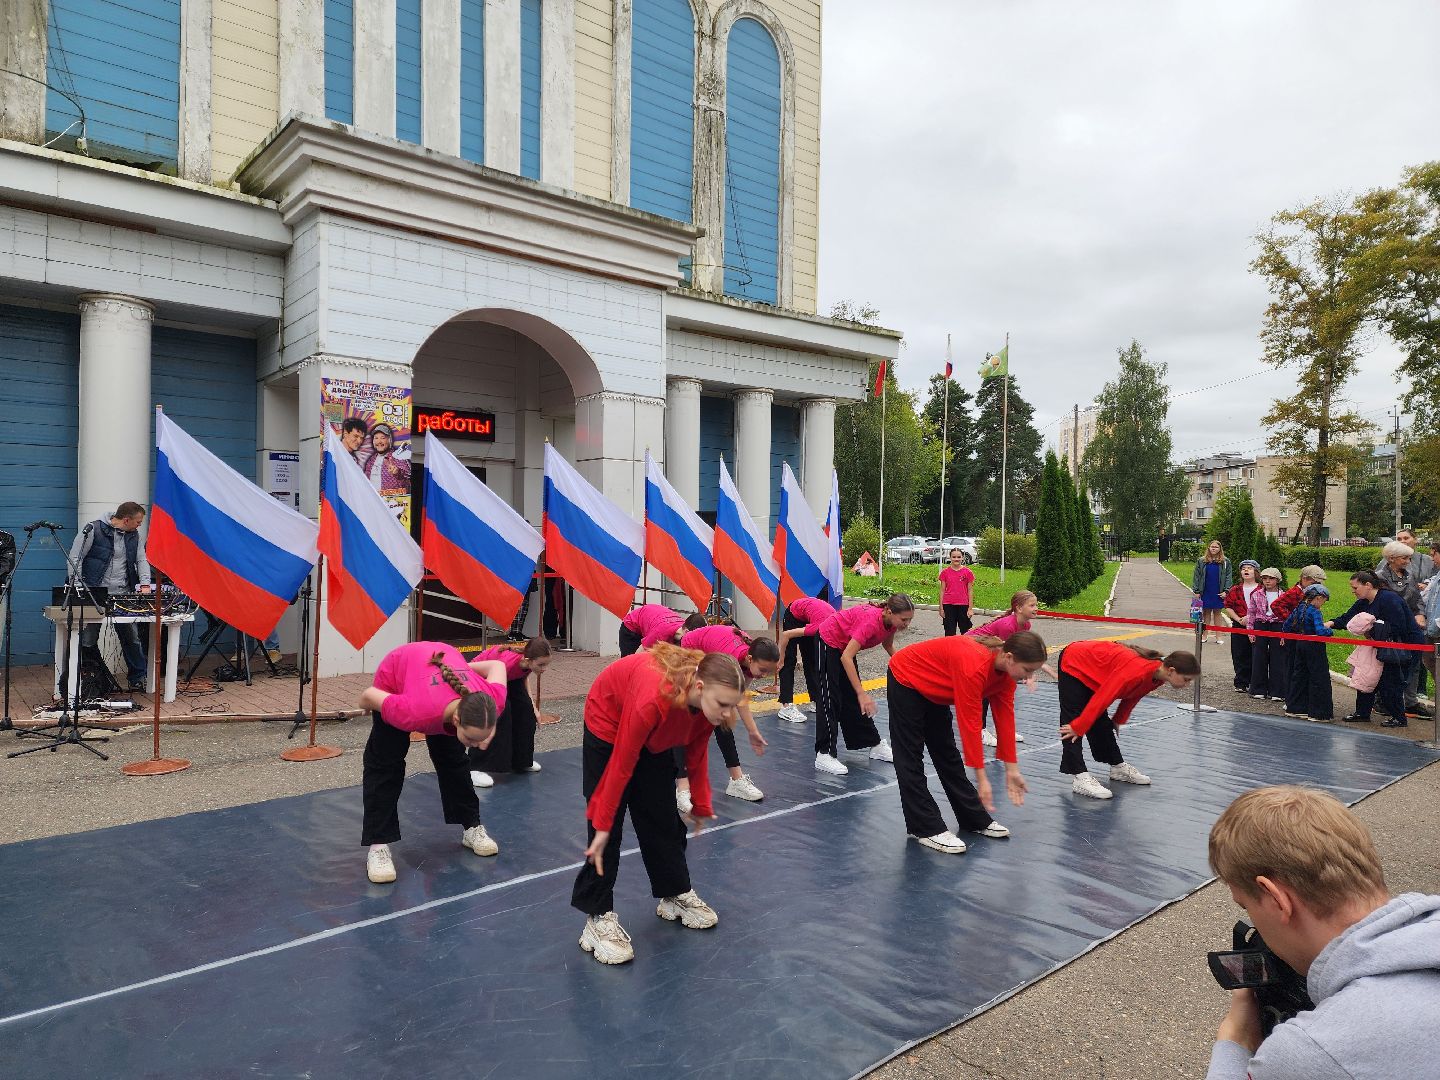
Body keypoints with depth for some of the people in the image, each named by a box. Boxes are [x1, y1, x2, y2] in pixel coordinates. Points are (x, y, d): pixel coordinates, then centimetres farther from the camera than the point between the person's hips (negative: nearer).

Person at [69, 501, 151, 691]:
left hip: (123, 595, 4)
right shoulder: (94, 529, -8)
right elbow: (75, 557, -5)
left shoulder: (134, 535, 9)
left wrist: (145, 584, -7)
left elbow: (141, 560, 9)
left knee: (132, 638, 2)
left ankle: (137, 679, 11)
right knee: (88, 641, 3)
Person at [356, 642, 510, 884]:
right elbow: (368, 696, -28)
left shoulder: (493, 702, -36)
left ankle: (471, 827, 24)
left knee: (453, 759, 9)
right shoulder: (416, 713, -47)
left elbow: (497, 666, -13)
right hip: (395, 669, -3)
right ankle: (378, 846, 1)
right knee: (385, 764, -7)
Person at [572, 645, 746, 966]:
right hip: (609, 723, -6)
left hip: (655, 736, 6)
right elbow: (621, 766, -32)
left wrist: (700, 806, 6)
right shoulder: (654, 698, -44)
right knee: (607, 827, -8)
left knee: (663, 817, 9)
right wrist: (602, 824, -22)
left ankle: (675, 894, 26)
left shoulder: (706, 702, -24)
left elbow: (696, 756, -4)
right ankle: (598, 916, 2)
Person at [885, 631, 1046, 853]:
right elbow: (969, 724, -34)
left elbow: (1005, 718, -7)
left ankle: (974, 819, 22)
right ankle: (926, 828, 4)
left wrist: (1012, 769, -5)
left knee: (947, 754, 14)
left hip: (933, 690, 9)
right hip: (906, 679, -9)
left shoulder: (1006, 670, -13)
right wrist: (981, 778, -28)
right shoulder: (974, 665, -38)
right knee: (911, 758, -3)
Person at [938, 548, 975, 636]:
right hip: (948, 605, 1)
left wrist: (970, 608, -2)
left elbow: (969, 591, 2)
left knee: (965, 630, 7)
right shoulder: (945, 572, 2)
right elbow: (942, 590, 5)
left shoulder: (968, 572, 0)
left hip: (963, 605, 0)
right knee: (949, 631, 4)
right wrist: (941, 607, 1)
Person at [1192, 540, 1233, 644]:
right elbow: (1196, 576, 2)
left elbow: (1229, 577, 2)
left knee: (1217, 613, 8)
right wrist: (1196, 591, -3)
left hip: (1218, 593, 0)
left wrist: (1226, 591, -7)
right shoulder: (1202, 561, 2)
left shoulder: (1225, 562, 1)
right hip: (1206, 592, 0)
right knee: (1206, 613, 8)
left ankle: (1217, 636, 13)